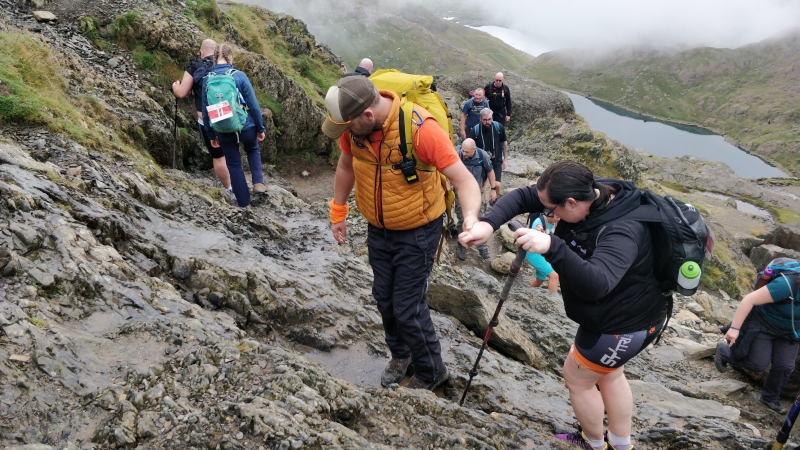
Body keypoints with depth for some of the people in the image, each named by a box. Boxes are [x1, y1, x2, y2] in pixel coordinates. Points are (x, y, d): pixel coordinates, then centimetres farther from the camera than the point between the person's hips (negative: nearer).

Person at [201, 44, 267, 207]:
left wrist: (212, 135, 12)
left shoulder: (207, 80, -3)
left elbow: (205, 111, 2)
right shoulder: (239, 76, -12)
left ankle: (243, 201, 23)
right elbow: (253, 104, -10)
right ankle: (258, 182, 12)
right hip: (246, 126, -1)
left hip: (224, 131, 2)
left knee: (233, 164, 16)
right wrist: (261, 128, 2)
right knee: (253, 150, 29)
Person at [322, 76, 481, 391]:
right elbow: (346, 166, 7)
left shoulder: (420, 128, -30)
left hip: (417, 232, -5)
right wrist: (338, 213, 12)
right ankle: (400, 354, 45)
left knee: (408, 307, 1)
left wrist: (471, 218, -48)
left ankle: (431, 372, 26)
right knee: (384, 298, 18)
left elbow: (464, 179, -30)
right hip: (378, 229, 6)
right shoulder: (354, 125, -13)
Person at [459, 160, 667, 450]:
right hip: (618, 314, 9)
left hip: (625, 324, -9)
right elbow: (522, 196, -15)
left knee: (577, 377, 11)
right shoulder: (588, 192, -14)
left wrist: (551, 247, -62)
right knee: (608, 374, 26)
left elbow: (597, 283, -52)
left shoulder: (623, 231, -37)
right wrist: (488, 223, -30)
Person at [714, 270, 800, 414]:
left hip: (788, 333, 6)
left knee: (785, 366, 1)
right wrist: (734, 328, -34)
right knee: (757, 364, -2)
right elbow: (749, 300, -34)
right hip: (762, 325, -6)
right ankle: (724, 351, 23)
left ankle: (770, 398, 23)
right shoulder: (787, 284, -35)